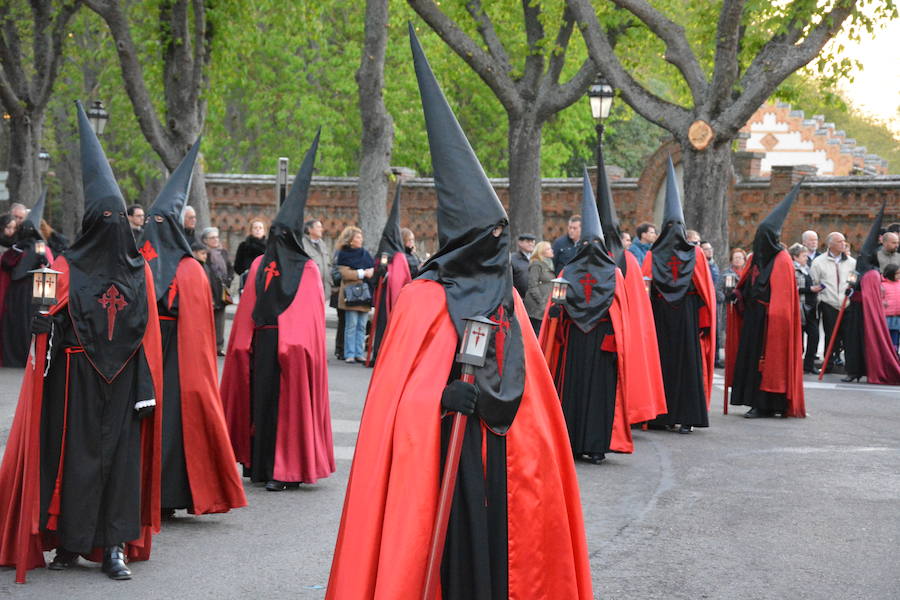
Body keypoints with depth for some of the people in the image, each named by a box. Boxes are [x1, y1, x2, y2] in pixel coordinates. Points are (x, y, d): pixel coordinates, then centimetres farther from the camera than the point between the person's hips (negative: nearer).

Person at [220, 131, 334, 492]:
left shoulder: (307, 270, 1)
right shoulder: (259, 265, 13)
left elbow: (311, 317, -2)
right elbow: (247, 313, 11)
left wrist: (296, 344, -11)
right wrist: (244, 345, 4)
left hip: (292, 348, -4)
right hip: (262, 343, 4)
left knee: (287, 404, -4)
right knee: (259, 399, 6)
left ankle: (285, 470, -1)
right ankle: (258, 464, 15)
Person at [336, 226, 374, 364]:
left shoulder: (365, 253, 17)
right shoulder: (343, 254, 1)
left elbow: (374, 268, 18)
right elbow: (344, 273, -10)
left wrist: (371, 271, -4)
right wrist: (362, 273, -13)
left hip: (365, 294, 5)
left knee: (362, 325, 5)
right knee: (351, 325, -7)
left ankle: (360, 353, 8)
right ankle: (349, 354, -4)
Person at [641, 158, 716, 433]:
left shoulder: (652, 256, -1)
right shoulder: (696, 254, -1)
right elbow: (706, 292, 0)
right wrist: (705, 322, 4)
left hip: (659, 317, 0)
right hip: (688, 316, 0)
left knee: (662, 361, 4)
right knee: (688, 363, 1)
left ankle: (662, 415, 7)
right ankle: (687, 417, 2)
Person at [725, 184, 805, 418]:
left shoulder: (782, 260, -9)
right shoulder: (757, 257, 14)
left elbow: (782, 295, -14)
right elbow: (747, 283, 21)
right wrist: (738, 294, 3)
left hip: (770, 319, -8)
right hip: (753, 316, 8)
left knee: (767, 358, -5)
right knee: (750, 355, 7)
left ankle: (764, 405, 0)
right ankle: (756, 402, 13)